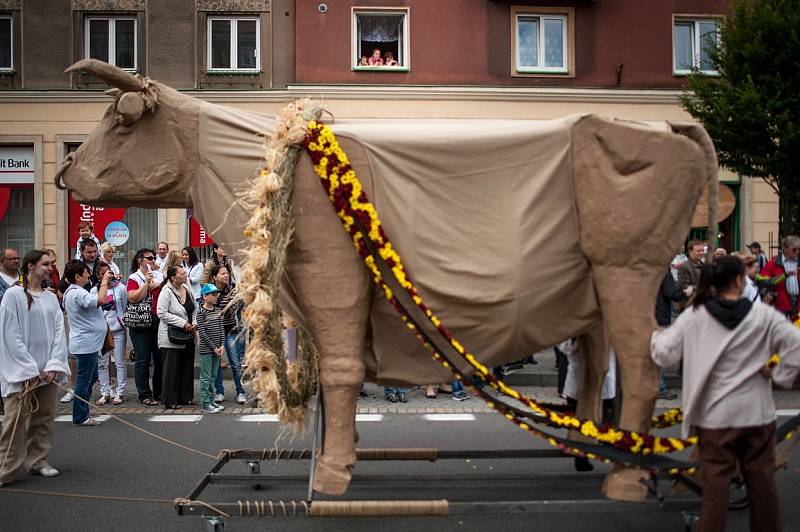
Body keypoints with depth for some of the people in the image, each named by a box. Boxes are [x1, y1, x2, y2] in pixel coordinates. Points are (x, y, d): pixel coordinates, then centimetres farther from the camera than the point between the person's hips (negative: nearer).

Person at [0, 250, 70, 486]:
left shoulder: (51, 297, 10)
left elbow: (58, 332, 6)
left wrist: (54, 365, -7)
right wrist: (30, 370, -14)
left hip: (47, 370, 6)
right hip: (21, 371, -6)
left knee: (45, 418, 9)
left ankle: (38, 461, 21)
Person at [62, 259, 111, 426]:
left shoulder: (71, 292, 14)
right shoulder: (78, 293, -21)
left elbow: (94, 302, 20)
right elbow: (100, 300, -34)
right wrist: (104, 281, -23)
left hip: (88, 344, 11)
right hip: (86, 344, -11)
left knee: (91, 378, 19)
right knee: (84, 380, -4)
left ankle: (84, 412, 27)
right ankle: (80, 417, 3)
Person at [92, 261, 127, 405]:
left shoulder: (120, 288, -1)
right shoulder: (94, 291, 2)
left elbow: (126, 308, 4)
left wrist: (123, 322, -2)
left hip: (118, 330, -2)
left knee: (120, 362, 2)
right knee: (102, 363, 5)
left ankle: (120, 392, 8)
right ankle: (105, 393, 12)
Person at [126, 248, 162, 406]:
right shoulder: (134, 278, -2)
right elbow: (132, 298, -16)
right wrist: (147, 283, -18)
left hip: (158, 323, 5)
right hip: (140, 325, -5)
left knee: (160, 358, 7)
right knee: (143, 360, -2)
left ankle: (159, 393, 18)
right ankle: (144, 395, 4)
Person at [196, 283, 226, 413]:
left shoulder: (217, 311, 9)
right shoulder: (201, 312, -10)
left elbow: (221, 329, 9)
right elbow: (202, 332, -13)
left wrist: (222, 345, -3)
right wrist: (213, 347, -13)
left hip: (217, 349, 6)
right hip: (206, 349, -6)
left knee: (213, 376, 12)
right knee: (206, 377, -2)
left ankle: (211, 401, 19)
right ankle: (205, 404, 2)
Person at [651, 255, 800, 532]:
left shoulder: (694, 316, -6)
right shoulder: (763, 315, -6)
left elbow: (664, 355, -4)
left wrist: (656, 335, 16)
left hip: (716, 415, 0)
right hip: (757, 412, 0)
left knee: (716, 482, 5)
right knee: (761, 479, 15)